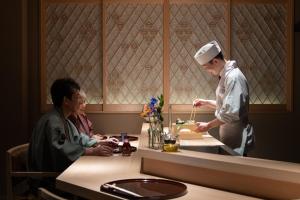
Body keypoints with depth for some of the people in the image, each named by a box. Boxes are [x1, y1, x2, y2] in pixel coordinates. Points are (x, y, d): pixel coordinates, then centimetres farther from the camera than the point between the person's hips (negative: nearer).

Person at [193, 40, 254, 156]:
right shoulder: (225, 76, 11)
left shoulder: (233, 77, -19)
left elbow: (231, 113, -25)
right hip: (228, 138, 9)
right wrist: (205, 102, 11)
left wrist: (208, 125, -17)